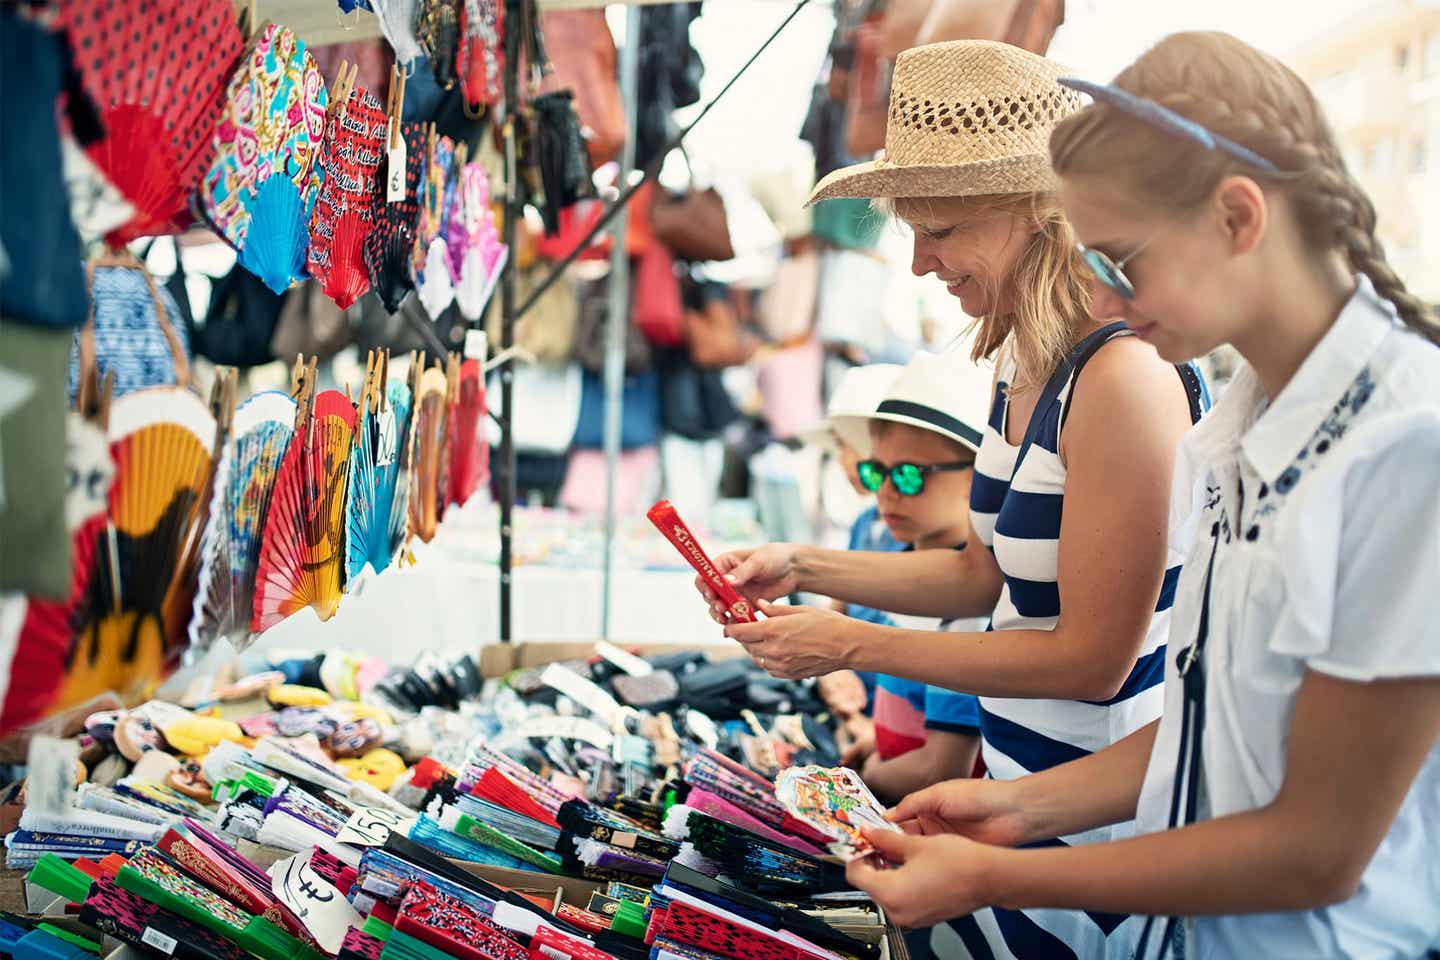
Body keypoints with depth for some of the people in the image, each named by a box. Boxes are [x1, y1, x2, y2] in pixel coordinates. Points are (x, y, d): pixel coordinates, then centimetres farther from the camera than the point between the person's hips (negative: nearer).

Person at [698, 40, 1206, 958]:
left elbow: (1092, 657, -22)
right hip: (1021, 784, 8)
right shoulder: (1023, 360, 4)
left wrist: (855, 645, -17)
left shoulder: (1123, 375, -24)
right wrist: (803, 566, 3)